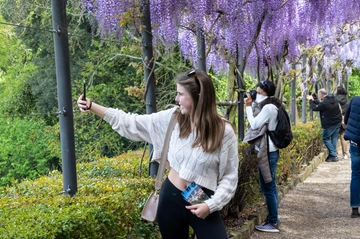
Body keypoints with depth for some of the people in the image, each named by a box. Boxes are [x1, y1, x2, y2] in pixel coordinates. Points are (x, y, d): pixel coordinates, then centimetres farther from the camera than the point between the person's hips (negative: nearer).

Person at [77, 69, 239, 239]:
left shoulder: (224, 132, -12)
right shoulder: (172, 118, -4)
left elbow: (229, 177, -6)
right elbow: (132, 123, 0)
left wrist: (211, 205, -18)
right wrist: (92, 107, -3)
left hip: (201, 205, -2)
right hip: (170, 198, 3)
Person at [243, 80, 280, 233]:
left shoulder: (268, 107, -17)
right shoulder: (270, 106, 14)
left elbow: (254, 124, -15)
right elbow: (258, 123, 13)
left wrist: (249, 107, -6)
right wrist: (252, 105, 6)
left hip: (267, 152, -11)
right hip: (269, 150, 11)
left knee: (268, 187, -5)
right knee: (270, 186, 15)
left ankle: (273, 223, 3)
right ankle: (273, 219, 24)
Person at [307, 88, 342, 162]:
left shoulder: (324, 103, -24)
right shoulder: (333, 98, 2)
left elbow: (314, 108, -9)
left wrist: (311, 100, 6)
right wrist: (313, 100, 19)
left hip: (330, 124, -8)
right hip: (338, 122, 8)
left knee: (325, 138, 5)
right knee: (334, 138, 12)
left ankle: (333, 155, -1)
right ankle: (333, 155, 15)